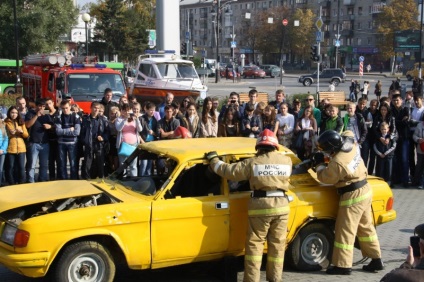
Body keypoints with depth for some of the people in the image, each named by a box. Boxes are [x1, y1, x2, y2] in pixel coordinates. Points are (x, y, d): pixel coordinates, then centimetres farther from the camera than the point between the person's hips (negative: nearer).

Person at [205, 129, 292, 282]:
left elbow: (227, 171, -2)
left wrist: (213, 159, 14)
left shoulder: (252, 162, -3)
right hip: (281, 206, 2)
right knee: (277, 245, 10)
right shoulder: (286, 160, 4)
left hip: (260, 206, -2)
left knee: (254, 244, 5)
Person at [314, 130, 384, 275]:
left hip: (353, 197, -9)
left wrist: (319, 164, 5)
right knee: (366, 227, 17)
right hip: (365, 191, 9)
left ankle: (342, 265, 4)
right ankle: (376, 260, 23)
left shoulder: (337, 163, -28)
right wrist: (337, 139, 10)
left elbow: (325, 177, -11)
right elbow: (348, 134, 20)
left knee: (345, 231, -1)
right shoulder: (352, 146, -4)